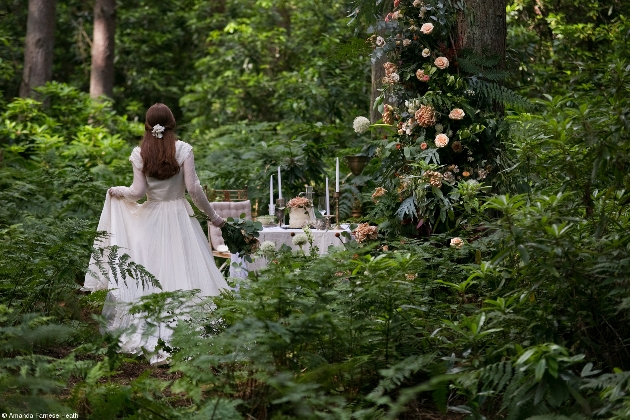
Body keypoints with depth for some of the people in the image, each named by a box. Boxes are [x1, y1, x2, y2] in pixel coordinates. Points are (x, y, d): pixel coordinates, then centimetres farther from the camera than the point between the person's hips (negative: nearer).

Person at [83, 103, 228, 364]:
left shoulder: (139, 154, -2)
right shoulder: (183, 150, -5)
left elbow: (138, 191, -5)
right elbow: (193, 188, -10)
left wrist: (116, 192, 14)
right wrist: (212, 216, 0)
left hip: (149, 220, 1)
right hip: (179, 218, -1)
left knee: (149, 276, 6)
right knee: (182, 273, 0)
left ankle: (150, 340, 8)